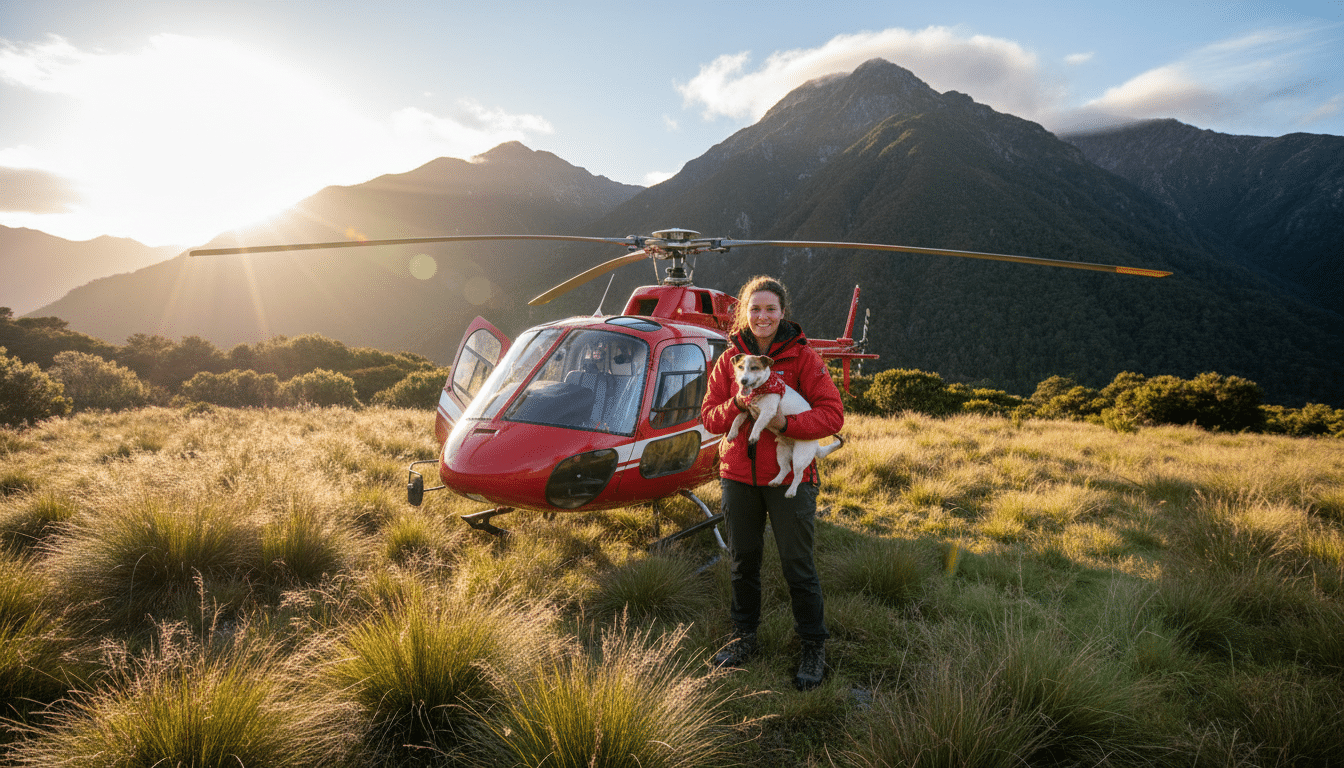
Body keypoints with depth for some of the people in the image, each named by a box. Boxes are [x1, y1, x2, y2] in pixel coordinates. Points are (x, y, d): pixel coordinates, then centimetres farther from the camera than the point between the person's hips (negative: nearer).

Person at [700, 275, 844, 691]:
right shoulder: (729, 359, 5)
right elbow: (709, 417, 2)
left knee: (798, 566, 4)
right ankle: (744, 636, 36)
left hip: (789, 477, -3)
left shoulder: (803, 357, -6)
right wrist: (738, 404, -18)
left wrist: (786, 422, -26)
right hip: (738, 476, 4)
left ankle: (814, 648, 23)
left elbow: (833, 414, -12)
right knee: (742, 561, 16)